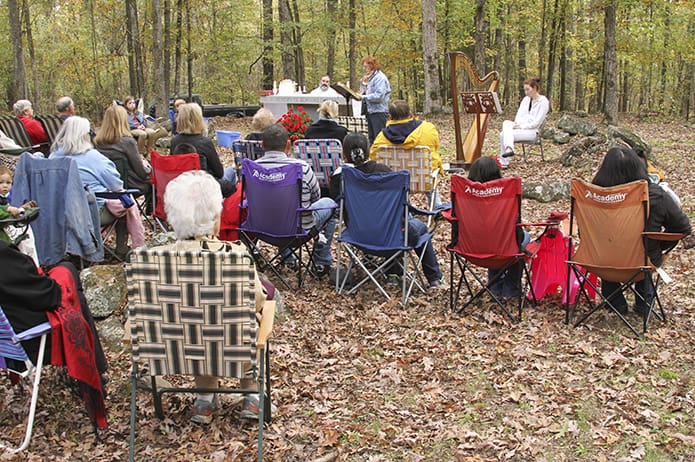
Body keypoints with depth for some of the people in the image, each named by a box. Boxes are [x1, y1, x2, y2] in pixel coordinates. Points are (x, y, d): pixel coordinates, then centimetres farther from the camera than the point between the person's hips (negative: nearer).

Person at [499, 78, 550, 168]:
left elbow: (536, 122, -13)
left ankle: (503, 162, -28)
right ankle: (509, 149, -36)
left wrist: (521, 126, -18)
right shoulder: (526, 99, 15)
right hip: (520, 126, 7)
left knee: (504, 134, -27)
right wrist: (516, 123, -9)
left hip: (532, 131, -7)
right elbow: (519, 114, 12)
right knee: (506, 123, -23)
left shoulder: (543, 102, -7)